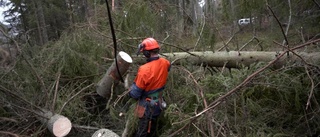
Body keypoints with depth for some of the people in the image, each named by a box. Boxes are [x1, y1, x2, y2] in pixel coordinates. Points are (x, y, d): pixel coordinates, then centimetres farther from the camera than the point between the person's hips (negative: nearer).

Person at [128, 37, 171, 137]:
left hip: (147, 107, -6)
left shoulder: (145, 70, -31)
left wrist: (131, 90, -1)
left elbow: (134, 94, -22)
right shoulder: (165, 63, -11)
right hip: (158, 104, 6)